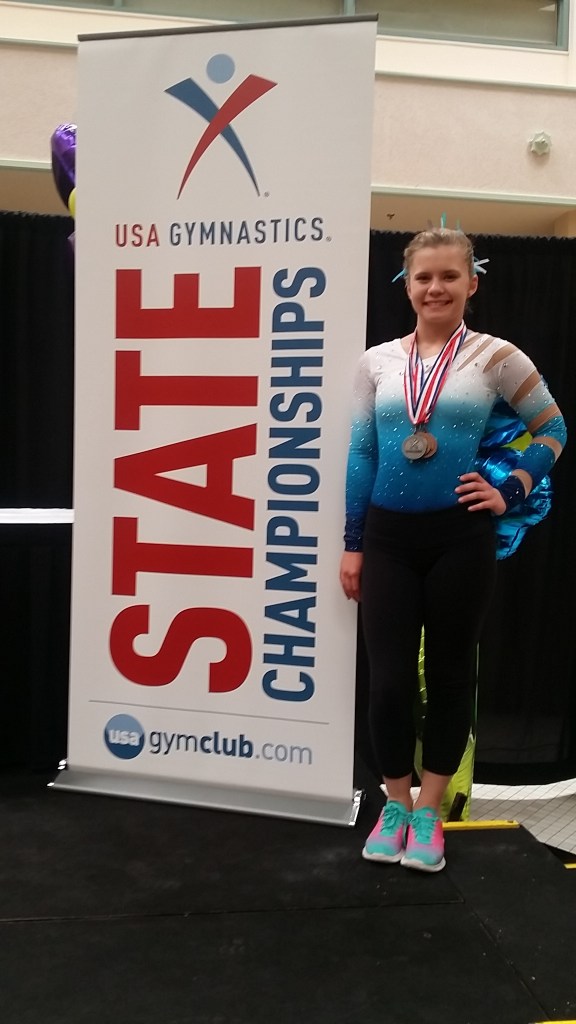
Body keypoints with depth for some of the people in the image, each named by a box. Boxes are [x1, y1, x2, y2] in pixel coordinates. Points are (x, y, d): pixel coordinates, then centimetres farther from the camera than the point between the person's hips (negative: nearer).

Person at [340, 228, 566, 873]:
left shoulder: (495, 357, -1)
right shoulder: (377, 361, 5)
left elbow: (552, 429, 10)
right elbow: (360, 456, 7)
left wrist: (511, 491, -3)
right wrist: (352, 545, 4)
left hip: (459, 538, -1)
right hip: (388, 538, 2)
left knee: (450, 673, 9)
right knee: (388, 679, 3)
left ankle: (429, 811, 27)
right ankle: (396, 805, 25)